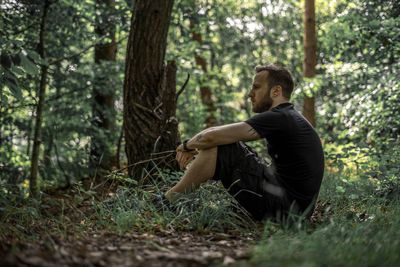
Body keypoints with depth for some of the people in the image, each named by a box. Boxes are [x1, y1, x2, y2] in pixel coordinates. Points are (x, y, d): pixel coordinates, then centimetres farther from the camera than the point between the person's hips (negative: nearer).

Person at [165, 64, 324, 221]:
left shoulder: (278, 118, -15)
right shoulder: (290, 118, 16)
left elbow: (211, 137, -18)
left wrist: (187, 145, 3)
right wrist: (196, 149, 13)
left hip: (285, 208, -10)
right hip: (296, 209, 10)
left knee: (219, 147, -9)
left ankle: (169, 199, 5)